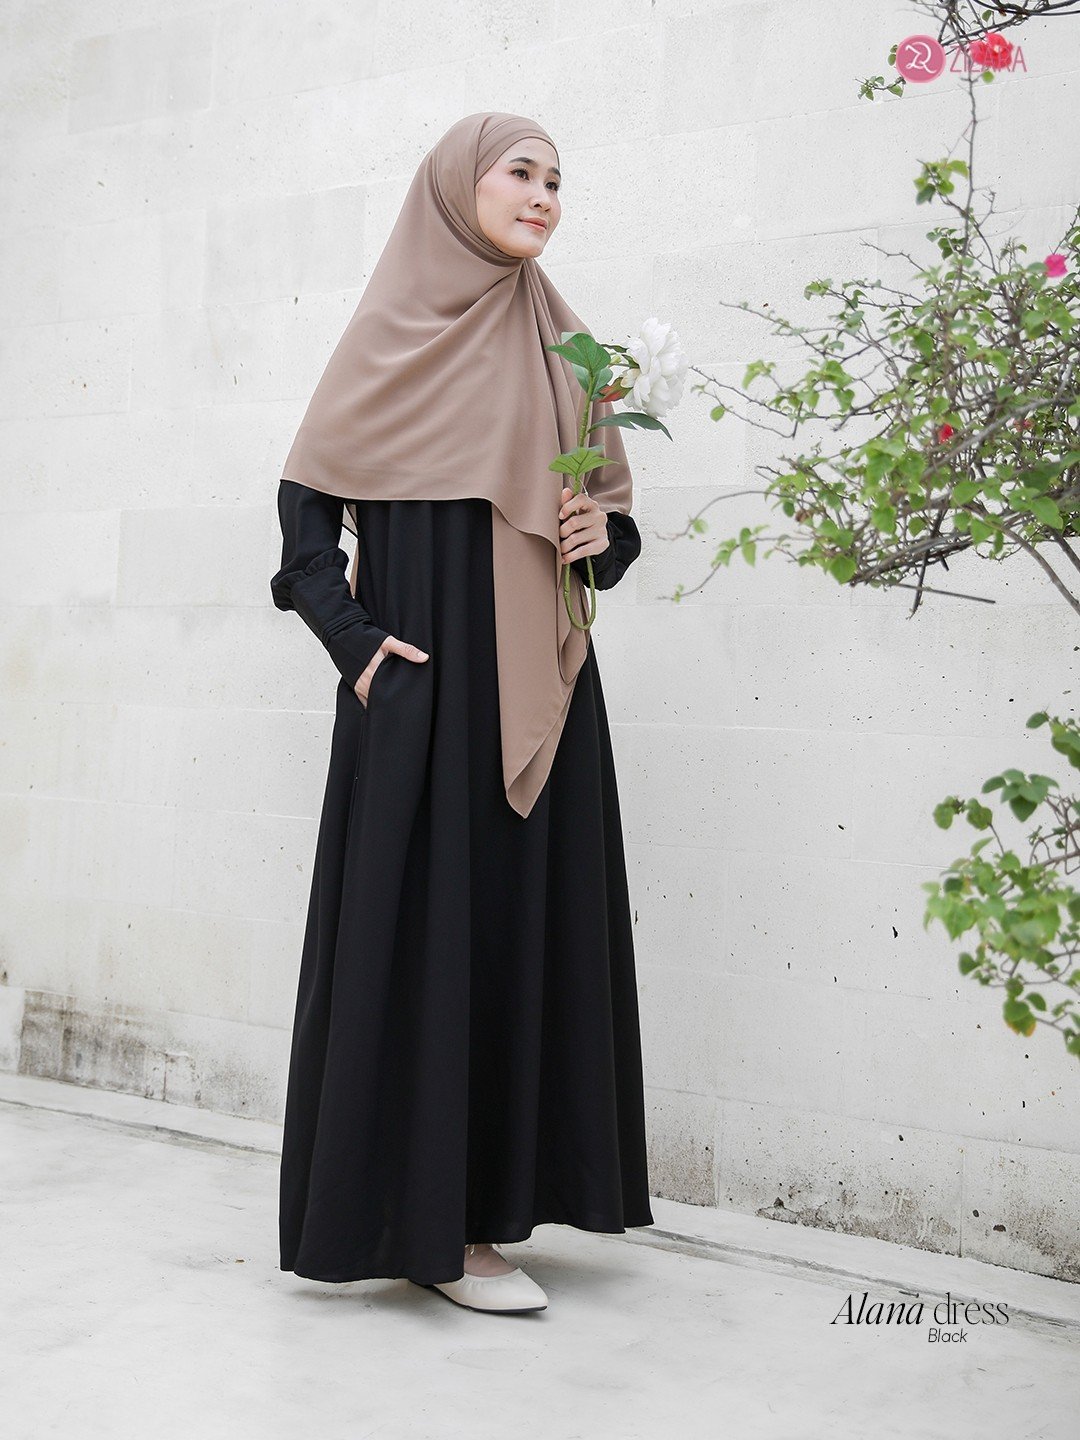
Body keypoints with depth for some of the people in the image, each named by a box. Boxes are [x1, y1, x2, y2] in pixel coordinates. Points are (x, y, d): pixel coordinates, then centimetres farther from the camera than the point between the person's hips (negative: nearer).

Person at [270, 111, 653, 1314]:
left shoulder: (558, 340, 16)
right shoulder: (398, 326, 0)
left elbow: (608, 501, 19)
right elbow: (307, 498, -3)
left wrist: (605, 532, -4)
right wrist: (357, 644, -12)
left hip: (540, 677, 6)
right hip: (429, 670, -6)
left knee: (527, 917, 6)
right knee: (430, 923, -4)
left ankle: (493, 1193, 18)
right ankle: (428, 1222, 5)